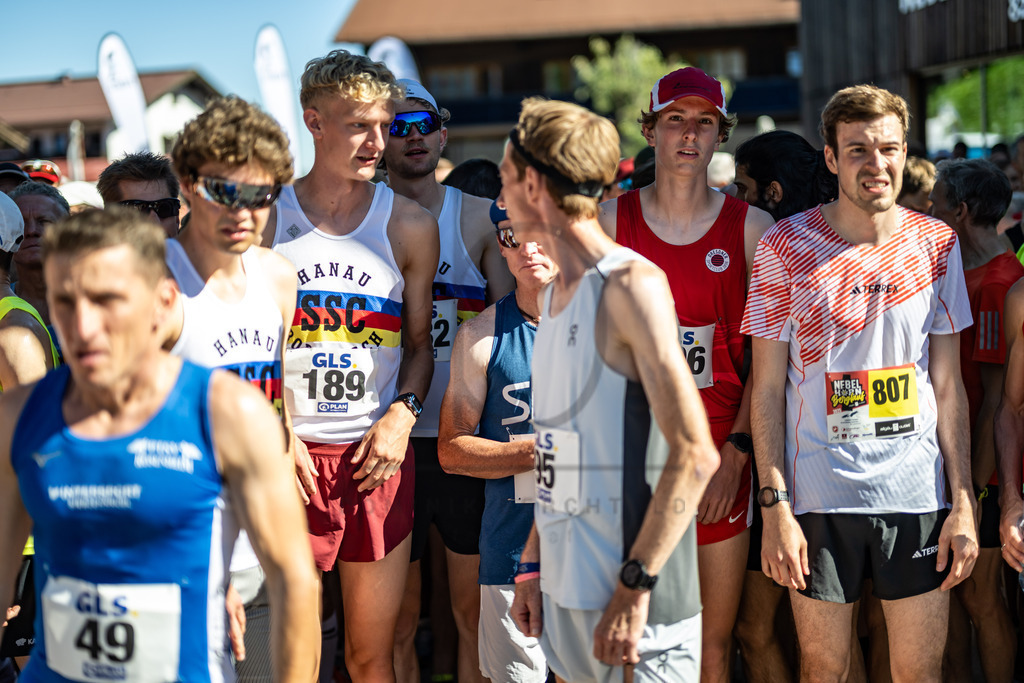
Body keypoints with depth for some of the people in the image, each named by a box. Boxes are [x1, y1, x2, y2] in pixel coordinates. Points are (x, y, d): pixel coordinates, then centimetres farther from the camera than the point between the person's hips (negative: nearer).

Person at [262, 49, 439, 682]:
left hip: (377, 456, 1)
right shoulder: (266, 217, 3)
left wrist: (401, 415, -5)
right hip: (289, 455, -1)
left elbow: (419, 342, 14)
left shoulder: (410, 225, 7)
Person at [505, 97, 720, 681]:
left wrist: (634, 588, -22)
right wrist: (533, 565, 15)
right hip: (565, 591, 8)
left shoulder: (630, 286, -14)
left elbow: (695, 456, -19)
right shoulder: (556, 292, 14)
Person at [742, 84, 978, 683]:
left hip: (918, 496, 2)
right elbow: (767, 390, -2)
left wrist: (963, 503, 2)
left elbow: (948, 385, 7)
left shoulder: (937, 245, 4)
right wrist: (776, 507, -9)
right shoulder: (785, 248, -4)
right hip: (819, 494, -2)